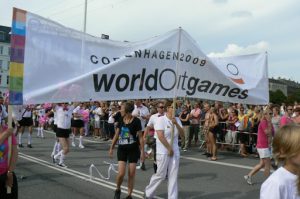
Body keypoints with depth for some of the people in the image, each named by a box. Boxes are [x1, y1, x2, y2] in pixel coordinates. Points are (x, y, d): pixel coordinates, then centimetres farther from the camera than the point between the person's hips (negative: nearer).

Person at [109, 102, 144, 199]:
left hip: (133, 150, -2)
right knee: (121, 173, -6)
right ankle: (118, 190, 22)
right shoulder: (121, 120, 1)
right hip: (122, 149, 3)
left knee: (131, 174, 2)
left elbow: (140, 136, -7)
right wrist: (111, 148, 11)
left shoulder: (136, 121, -11)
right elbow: (116, 135, 10)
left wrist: (142, 150, -9)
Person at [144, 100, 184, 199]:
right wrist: (169, 149, -13)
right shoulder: (161, 120, -11)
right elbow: (161, 136, -18)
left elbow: (182, 135, 1)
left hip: (175, 151, 5)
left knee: (173, 176, 7)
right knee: (160, 175, 3)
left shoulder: (177, 120, 6)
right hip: (163, 152, -5)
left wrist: (176, 124, -14)